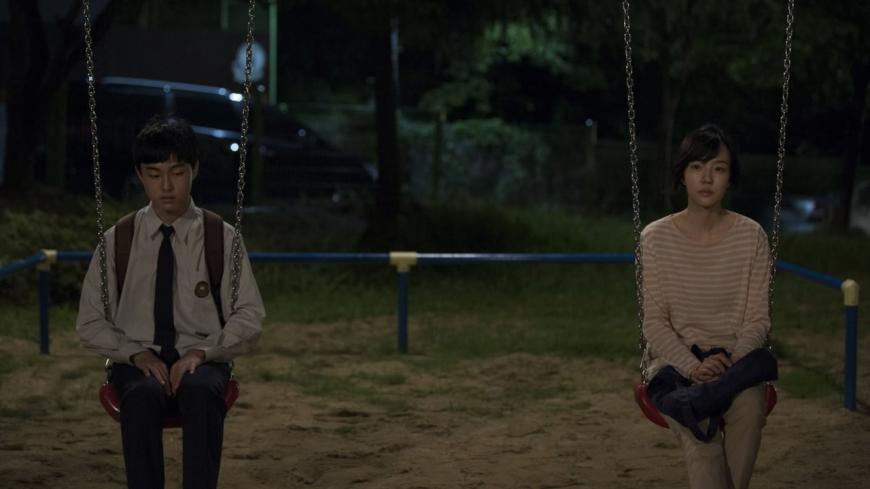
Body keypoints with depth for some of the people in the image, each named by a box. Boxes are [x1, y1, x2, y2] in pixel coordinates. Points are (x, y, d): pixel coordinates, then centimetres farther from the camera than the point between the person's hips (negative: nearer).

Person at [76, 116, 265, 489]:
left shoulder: (221, 238, 4)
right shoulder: (117, 241, 6)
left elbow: (250, 317, 3)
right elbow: (90, 324, 8)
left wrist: (201, 352, -14)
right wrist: (137, 354, -10)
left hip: (200, 361, 0)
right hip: (138, 362, 0)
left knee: (199, 390, -37)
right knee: (143, 394, -36)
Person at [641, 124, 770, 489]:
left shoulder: (751, 236, 2)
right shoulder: (656, 238, 0)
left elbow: (758, 320, 1)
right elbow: (654, 322, -3)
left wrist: (732, 360, -19)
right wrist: (693, 367, -19)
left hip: (735, 360, 1)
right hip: (676, 359, -1)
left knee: (750, 407, -34)